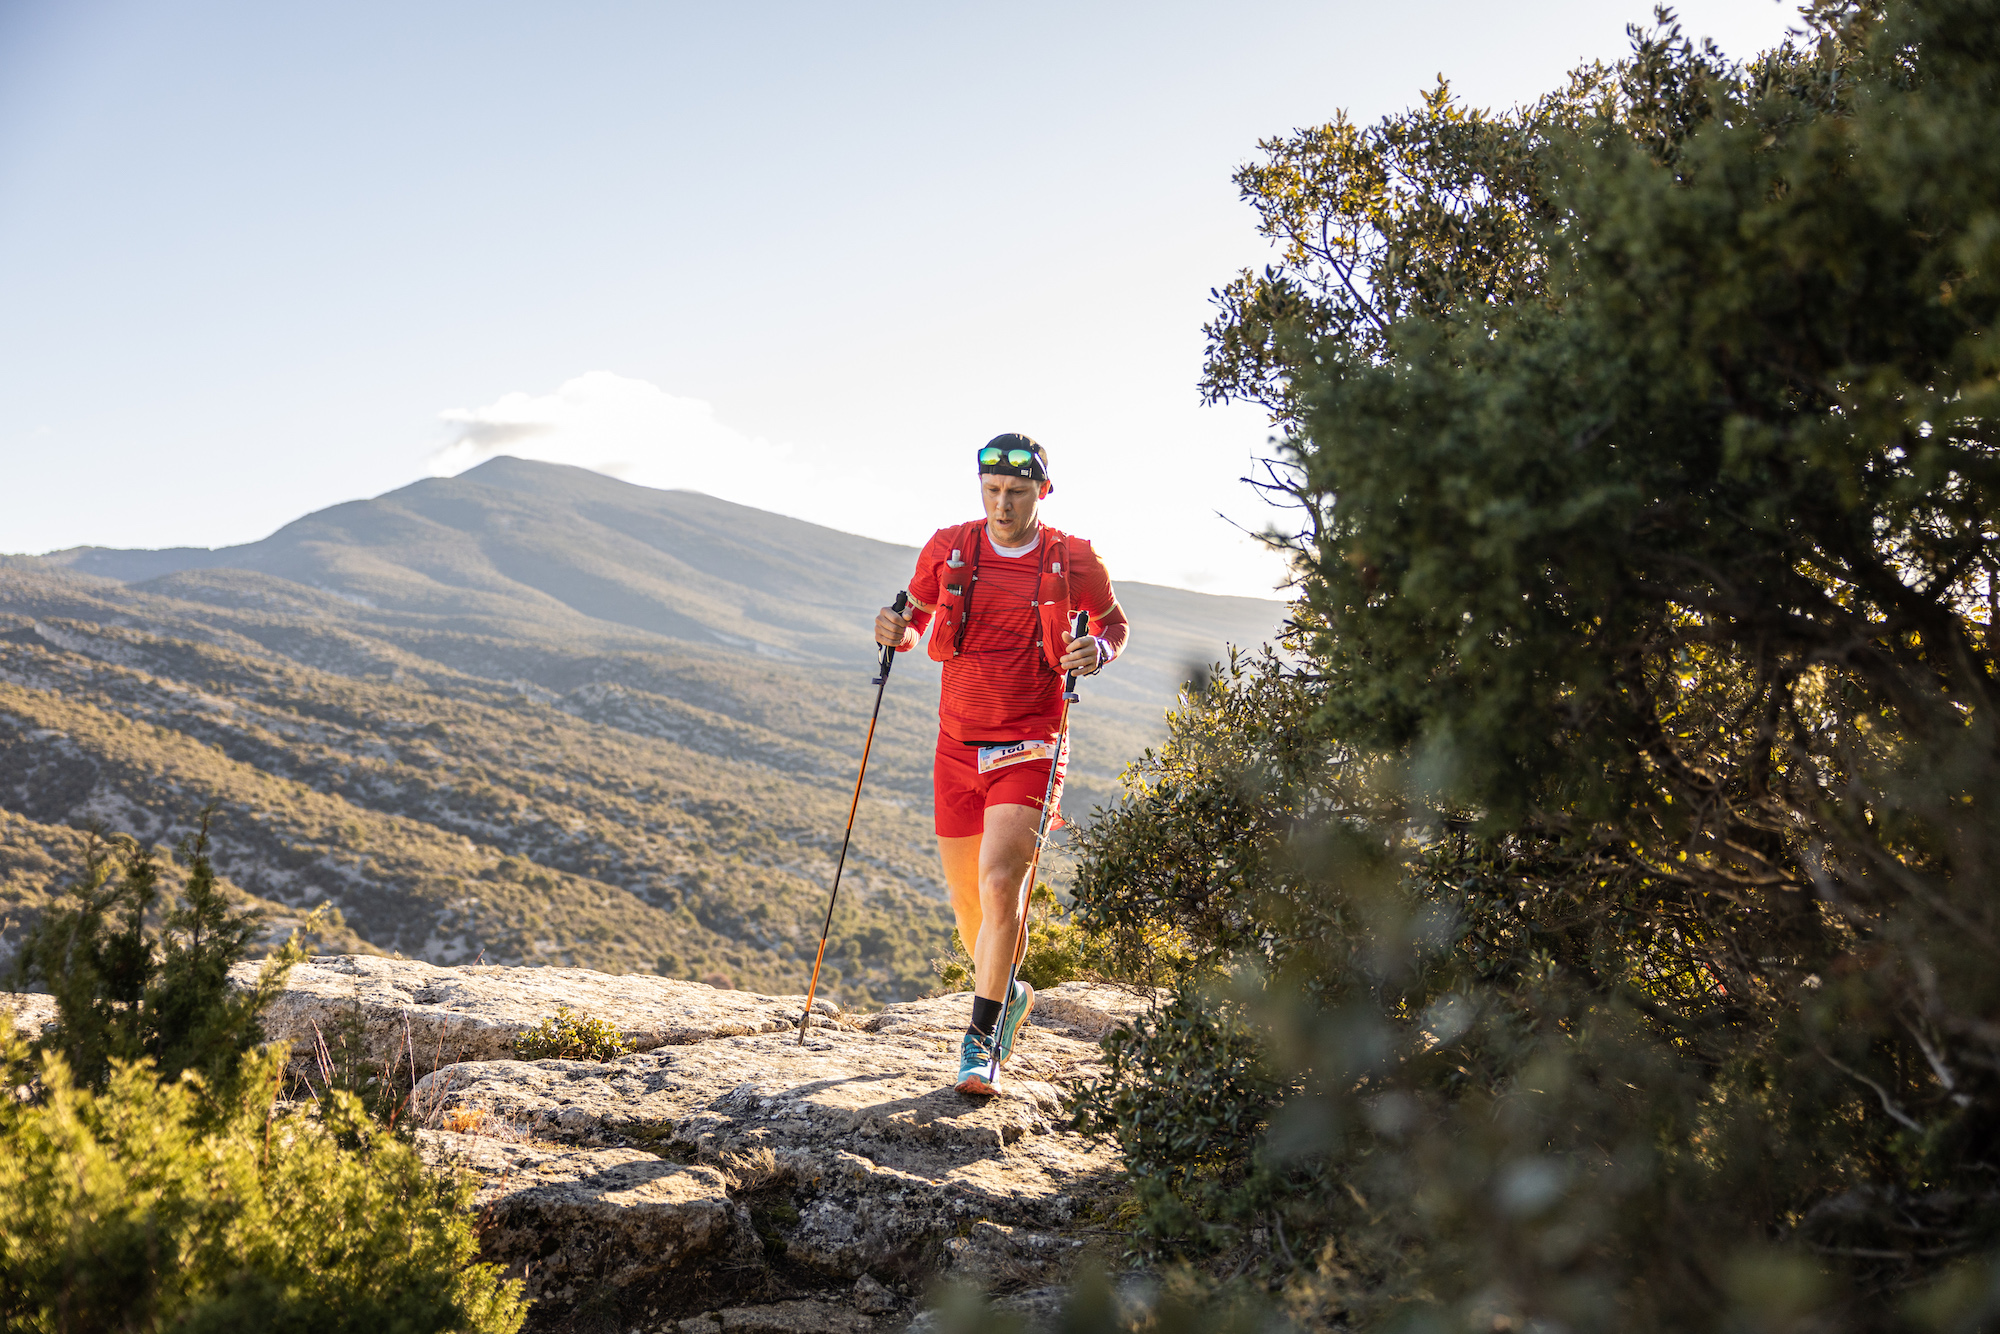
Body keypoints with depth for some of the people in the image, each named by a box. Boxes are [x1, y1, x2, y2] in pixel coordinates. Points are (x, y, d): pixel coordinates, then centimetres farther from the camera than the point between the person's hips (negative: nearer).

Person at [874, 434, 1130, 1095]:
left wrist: (1098, 652, -9)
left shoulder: (1074, 561, -3)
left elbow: (1116, 623, 14)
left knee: (1000, 881, -20)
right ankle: (1008, 996, 39)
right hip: (957, 744, 3)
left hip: (1029, 747, -3)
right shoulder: (947, 549, 2)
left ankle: (982, 1043, -12)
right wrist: (897, 632, -8)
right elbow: (916, 620, 16)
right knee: (967, 896, 11)